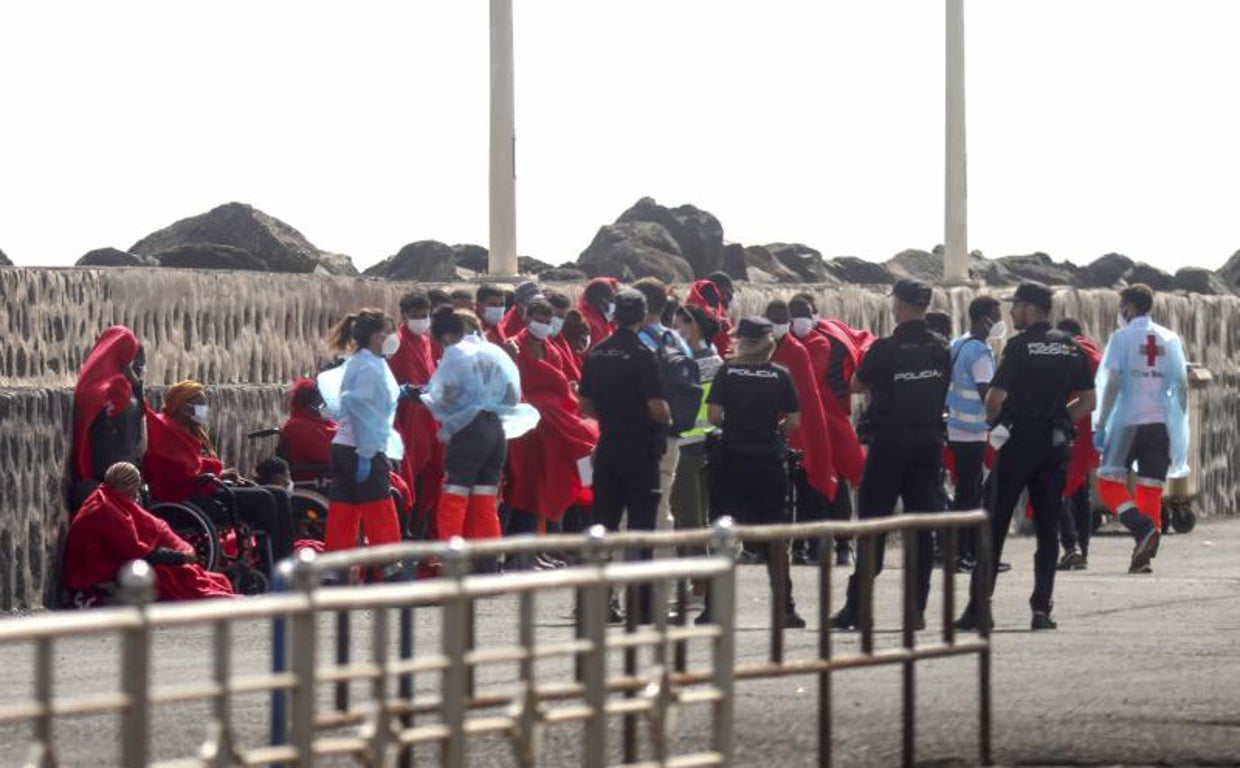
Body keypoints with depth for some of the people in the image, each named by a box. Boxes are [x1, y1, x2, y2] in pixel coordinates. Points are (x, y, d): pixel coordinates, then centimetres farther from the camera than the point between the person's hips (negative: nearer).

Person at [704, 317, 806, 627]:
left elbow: (714, 415, -8)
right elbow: (794, 421, -5)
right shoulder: (780, 375, -2)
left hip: (733, 460, 0)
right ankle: (784, 608, 6)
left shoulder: (727, 372, -3)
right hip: (770, 461, 0)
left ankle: (713, 606, 1)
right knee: (775, 535, 7)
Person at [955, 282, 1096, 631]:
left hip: (1018, 442, -5)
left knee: (994, 526, 1)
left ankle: (978, 606, -1)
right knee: (1048, 528, 8)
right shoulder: (1071, 348, 8)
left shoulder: (1020, 346, -9)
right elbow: (1088, 401, 10)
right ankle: (1042, 608, 3)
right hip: (1056, 445, 5)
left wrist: (995, 420, 6)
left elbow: (994, 398, -14)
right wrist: (1058, 420, 14)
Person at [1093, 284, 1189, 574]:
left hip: (1129, 421, -4)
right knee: (1151, 488, 8)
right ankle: (1143, 555, 5)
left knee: (1109, 482, 0)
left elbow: (1113, 384, -8)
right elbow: (1182, 384, 8)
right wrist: (1181, 427, 14)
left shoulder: (1122, 337, -2)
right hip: (1162, 421, 4)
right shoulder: (1170, 339, 10)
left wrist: (1100, 425, -6)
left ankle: (1144, 529, -23)